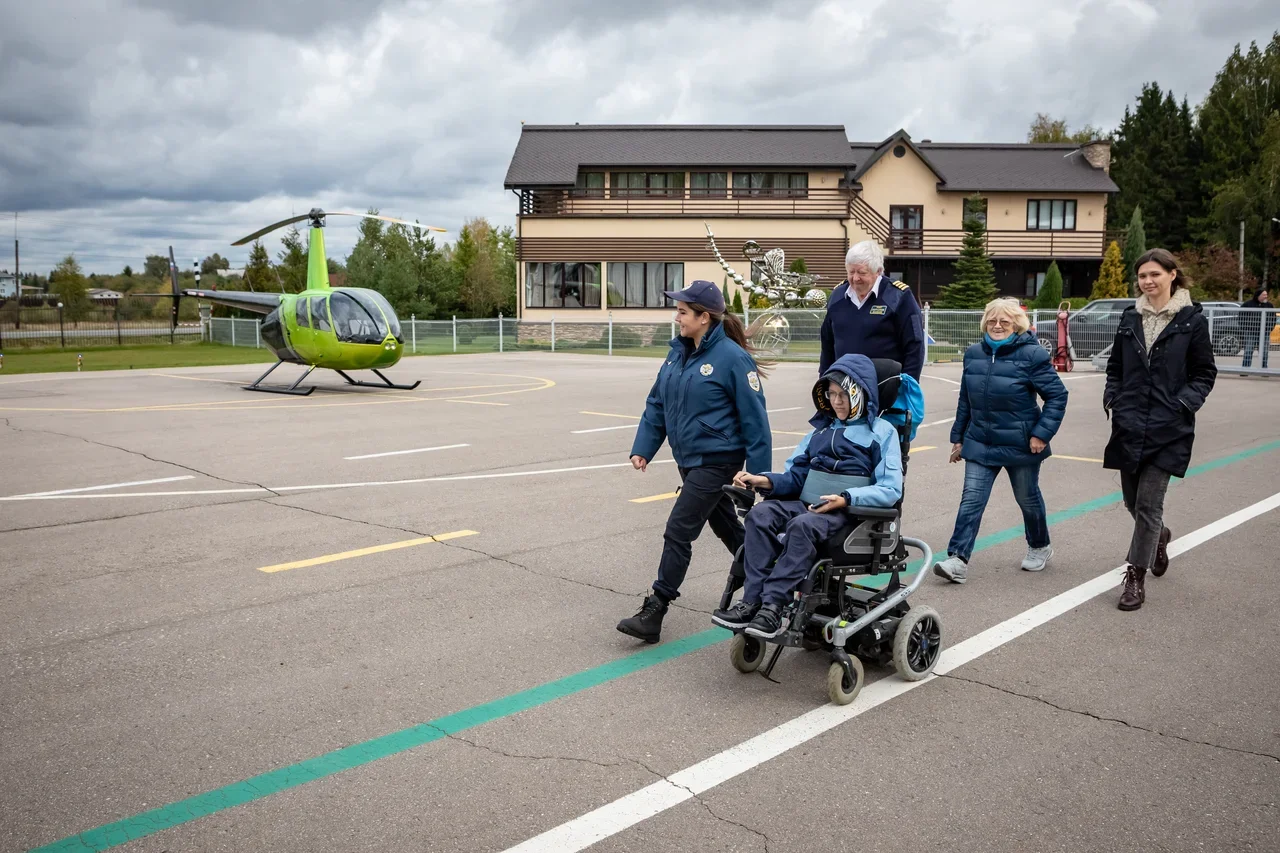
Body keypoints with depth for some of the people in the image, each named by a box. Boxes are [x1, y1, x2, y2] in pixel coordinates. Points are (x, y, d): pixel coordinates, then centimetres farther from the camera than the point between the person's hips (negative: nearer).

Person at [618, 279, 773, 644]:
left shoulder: (732, 358, -17)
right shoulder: (679, 353, 5)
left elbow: (753, 418, -15)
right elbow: (657, 404, 10)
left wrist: (759, 473, -14)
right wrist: (642, 448, 2)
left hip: (717, 460, -8)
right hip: (688, 459, 8)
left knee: (678, 532, -8)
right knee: (726, 526, 20)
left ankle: (654, 613, -1)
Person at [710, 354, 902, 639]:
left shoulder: (882, 432, 5)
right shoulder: (822, 430, 22)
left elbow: (890, 489, -5)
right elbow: (795, 475, 19)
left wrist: (846, 498, -20)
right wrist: (765, 481, -2)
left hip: (848, 511, -5)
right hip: (807, 502, 6)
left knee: (802, 526, -36)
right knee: (759, 514, -23)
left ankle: (772, 606, -36)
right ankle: (751, 600, -29)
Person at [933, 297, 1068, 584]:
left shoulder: (1032, 354, -12)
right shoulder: (974, 353, 3)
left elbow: (1057, 395, -10)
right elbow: (965, 400, 11)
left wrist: (1042, 433, -16)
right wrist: (958, 437, 12)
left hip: (1020, 445, -3)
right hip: (980, 443, 4)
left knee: (1028, 498, 15)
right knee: (971, 499, -6)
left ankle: (1039, 547, 39)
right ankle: (958, 560, -9)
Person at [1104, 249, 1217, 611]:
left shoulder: (1192, 320, -3)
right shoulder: (1130, 318, 8)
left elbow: (1205, 374, 2)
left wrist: (1184, 403, -11)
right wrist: (1111, 395, 2)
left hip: (1168, 428, -4)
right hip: (1129, 424, 4)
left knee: (1148, 504, -4)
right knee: (1132, 500, 13)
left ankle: (1136, 576, 7)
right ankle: (1158, 536, 45)